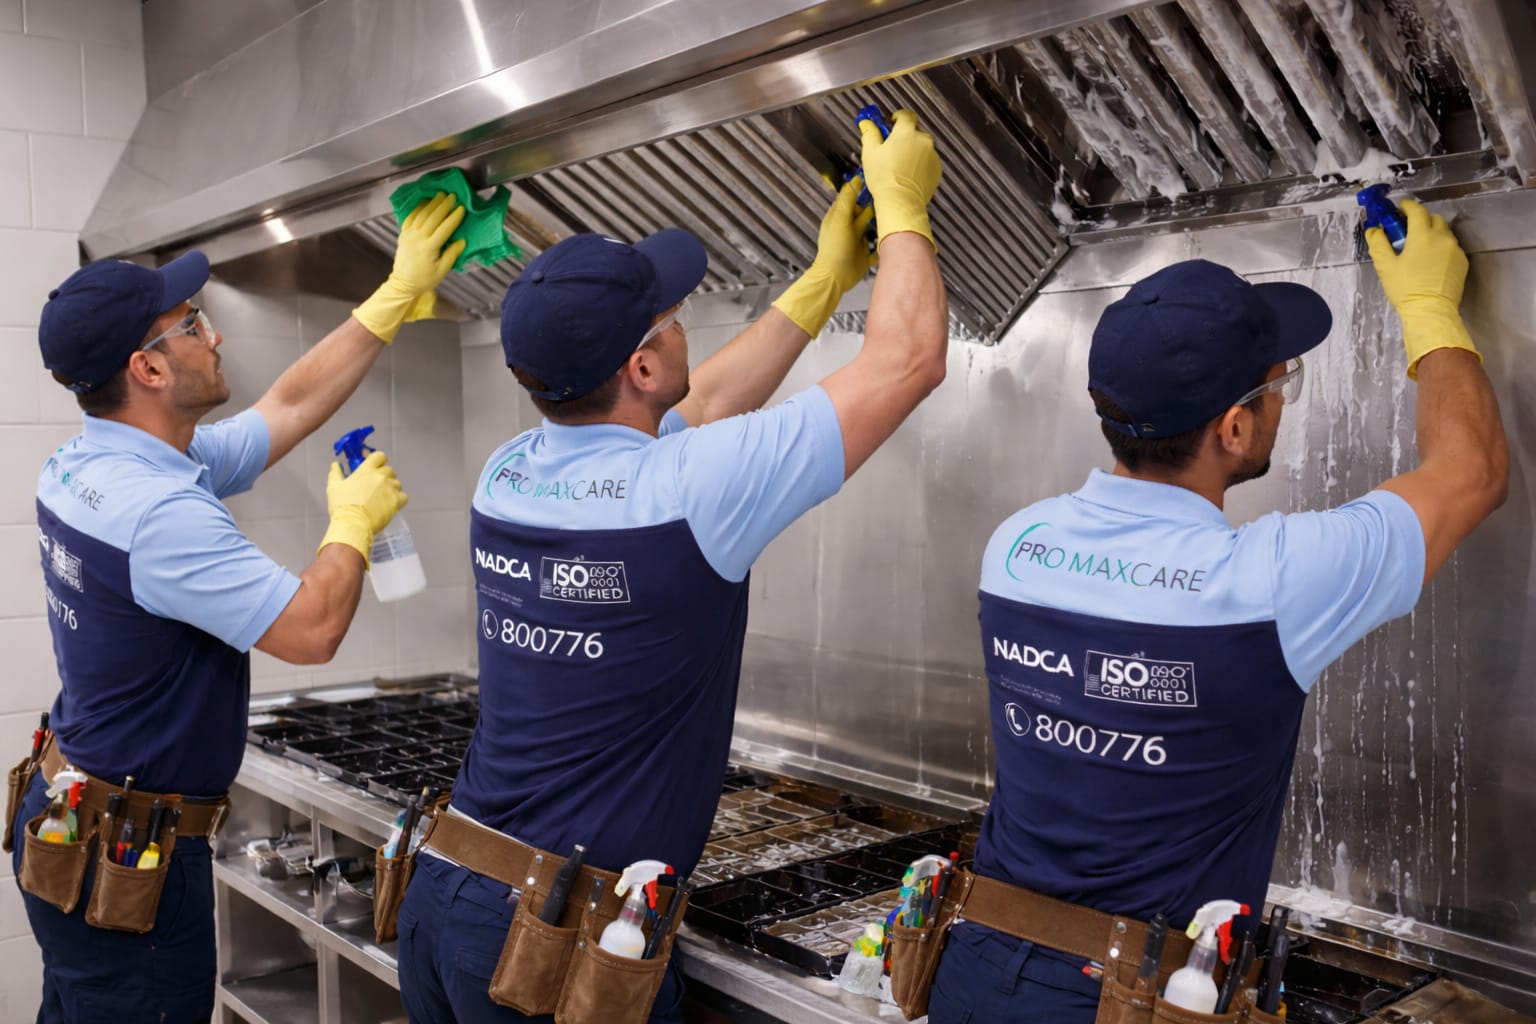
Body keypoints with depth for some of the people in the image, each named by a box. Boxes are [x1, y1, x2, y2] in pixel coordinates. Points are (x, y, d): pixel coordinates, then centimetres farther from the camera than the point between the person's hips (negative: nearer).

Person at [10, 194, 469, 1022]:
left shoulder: (85, 465, 4)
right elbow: (311, 630, -26)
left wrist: (399, 294, 11)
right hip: (128, 857, -10)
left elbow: (290, 405, 9)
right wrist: (355, 521, -8)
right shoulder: (159, 511, -28)